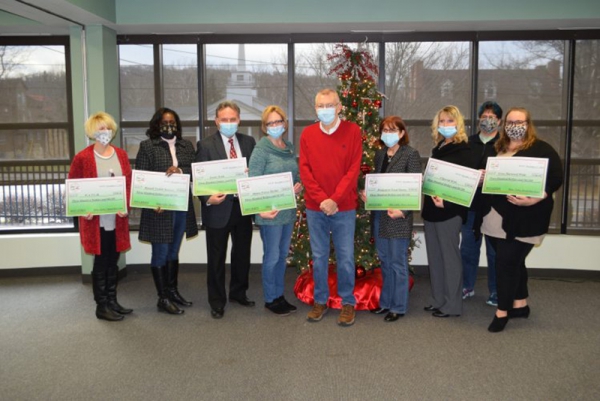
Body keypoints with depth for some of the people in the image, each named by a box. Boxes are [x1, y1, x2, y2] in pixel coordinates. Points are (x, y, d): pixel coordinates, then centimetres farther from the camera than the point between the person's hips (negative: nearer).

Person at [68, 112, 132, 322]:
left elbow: (129, 183, 10)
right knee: (101, 262, 3)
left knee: (113, 261, 13)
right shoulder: (82, 157, -6)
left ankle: (112, 301, 25)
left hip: (117, 219, 5)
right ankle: (101, 306, 14)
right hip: (96, 219, -4)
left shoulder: (121, 154, 7)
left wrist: (126, 205, -4)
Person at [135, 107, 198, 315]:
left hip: (182, 208, 5)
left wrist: (180, 170, -18)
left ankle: (173, 291, 29)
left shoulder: (186, 146, 10)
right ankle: (163, 299, 11)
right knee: (160, 253, 2)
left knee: (174, 252, 17)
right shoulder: (147, 146, -2)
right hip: (159, 208, -5)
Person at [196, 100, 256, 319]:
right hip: (219, 208, -4)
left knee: (242, 254, 16)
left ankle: (238, 293, 35)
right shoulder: (206, 145, -5)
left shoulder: (249, 142, 6)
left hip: (243, 206, 4)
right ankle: (217, 301, 21)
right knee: (216, 258, 7)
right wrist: (208, 198, -23)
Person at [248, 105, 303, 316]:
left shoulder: (290, 148, 10)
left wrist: (300, 185, -2)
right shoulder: (261, 149, -10)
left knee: (283, 255, 15)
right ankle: (270, 299, 18)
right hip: (270, 212, -6)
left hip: (289, 211, 7)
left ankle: (280, 295, 28)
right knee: (272, 257, 3)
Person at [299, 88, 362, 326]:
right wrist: (321, 199, -12)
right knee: (319, 257, 10)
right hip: (315, 208, 2)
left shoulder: (352, 131, -1)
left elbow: (354, 169, -7)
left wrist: (335, 199, -14)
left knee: (345, 257, 4)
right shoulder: (307, 134, 5)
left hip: (344, 207, -2)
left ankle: (348, 302, 19)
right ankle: (320, 301, 24)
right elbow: (304, 170, 0)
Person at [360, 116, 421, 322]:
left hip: (398, 215, -6)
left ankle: (398, 306, 16)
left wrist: (403, 210, -19)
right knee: (385, 261, 16)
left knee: (397, 263, 3)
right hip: (379, 214, 6)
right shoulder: (380, 154, 11)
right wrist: (367, 193, -2)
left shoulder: (411, 154, -8)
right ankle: (386, 301, 29)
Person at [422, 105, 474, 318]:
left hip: (449, 212, -8)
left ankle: (452, 305, 11)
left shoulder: (463, 150, -8)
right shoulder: (438, 148, 15)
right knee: (434, 257, 12)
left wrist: (446, 203, -25)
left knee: (449, 257, 0)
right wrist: (427, 204, 6)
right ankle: (438, 300, 23)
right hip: (431, 210, 8)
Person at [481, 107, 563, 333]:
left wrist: (534, 199, -26)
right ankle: (520, 305, 29)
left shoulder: (541, 149, -5)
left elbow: (556, 178, -13)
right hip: (497, 216, 6)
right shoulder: (498, 149, 15)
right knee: (513, 261, 14)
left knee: (507, 261, -6)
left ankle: (502, 311, 5)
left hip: (524, 218, -6)